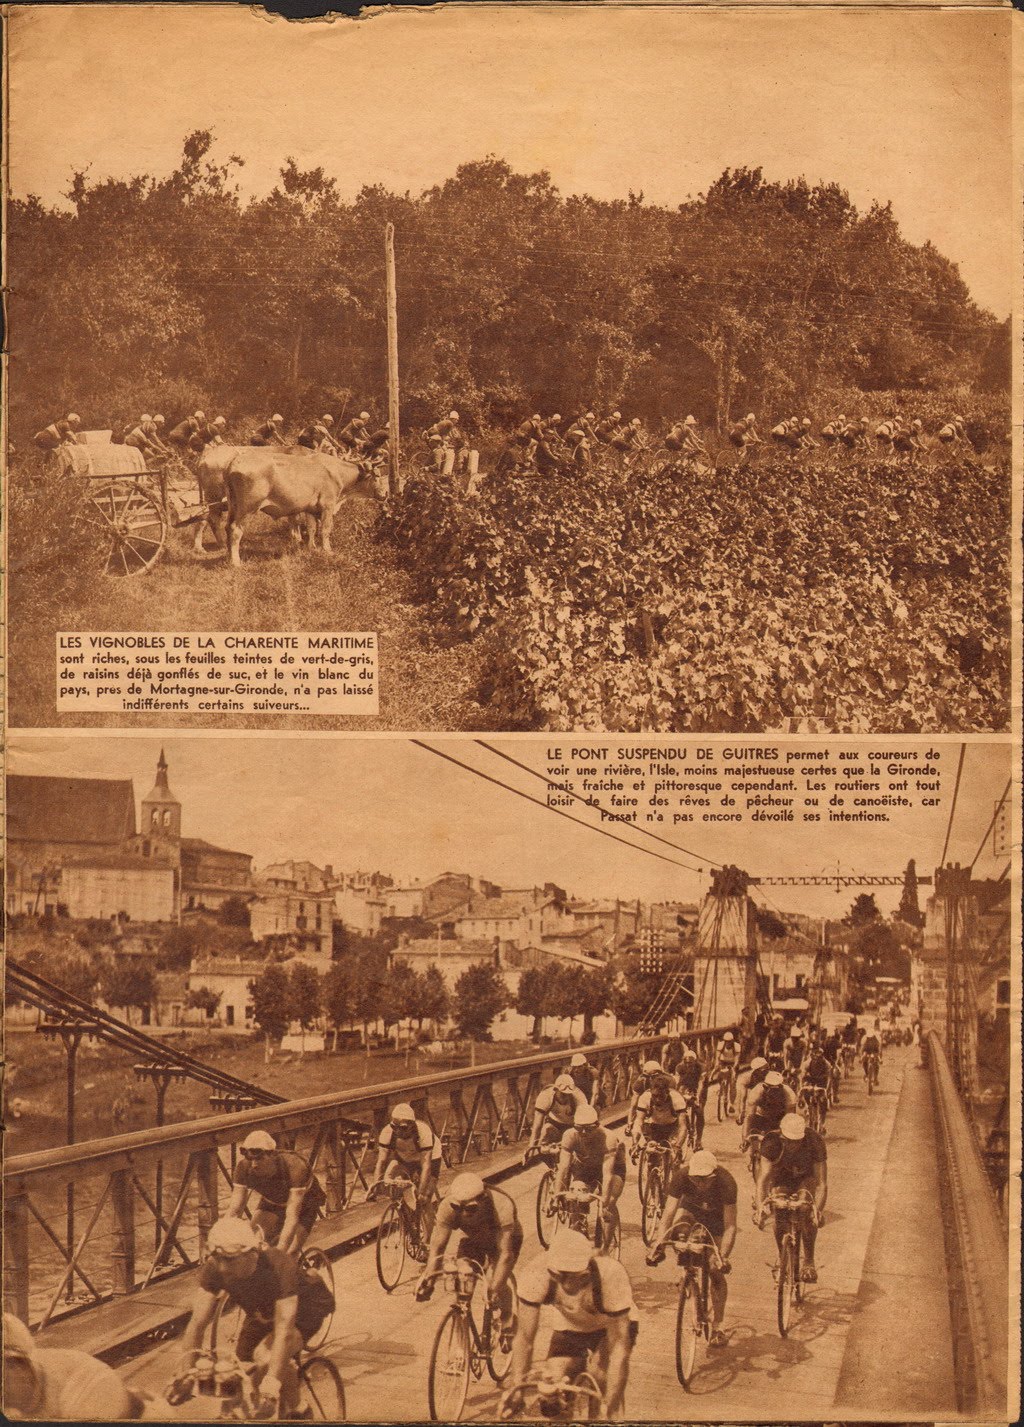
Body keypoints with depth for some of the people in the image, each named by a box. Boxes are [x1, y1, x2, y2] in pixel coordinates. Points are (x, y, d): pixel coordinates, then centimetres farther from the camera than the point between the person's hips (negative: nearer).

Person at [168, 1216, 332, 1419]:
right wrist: (184, 1375, -40)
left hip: (304, 1307, -6)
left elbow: (284, 1330, -44)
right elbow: (197, 1323, -29)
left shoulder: (278, 1267, -40)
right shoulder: (214, 1270, -27)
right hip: (263, 1311, 6)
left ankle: (296, 1411, -5)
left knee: (266, 1356, -29)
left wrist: (270, 1385, -53)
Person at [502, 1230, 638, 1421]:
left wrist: (612, 1414, -37)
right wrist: (515, 1386, -31)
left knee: (606, 1379, -29)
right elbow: (524, 1337, -25)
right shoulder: (537, 1273, -35)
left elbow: (619, 1349, -36)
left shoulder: (611, 1275, -40)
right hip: (569, 1328, 2)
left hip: (610, 1327, -2)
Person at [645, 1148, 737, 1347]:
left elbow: (730, 1226, -36)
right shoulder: (681, 1176, -34)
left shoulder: (725, 1181, -37)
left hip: (717, 1214, -1)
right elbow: (668, 1213, -36)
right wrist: (660, 1242, -49)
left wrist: (723, 1257, -46)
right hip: (690, 1208, 1)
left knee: (717, 1271, -5)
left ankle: (717, 1328, 6)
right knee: (676, 1229, -36)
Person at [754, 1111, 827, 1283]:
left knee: (808, 1212, -24)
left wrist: (818, 1210, -51)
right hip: (781, 1178, 0)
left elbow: (822, 1183, -36)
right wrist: (760, 1207, -55)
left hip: (806, 1177, 0)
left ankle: (809, 1261, -8)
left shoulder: (815, 1142, -35)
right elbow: (763, 1178, -40)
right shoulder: (772, 1142, -34)